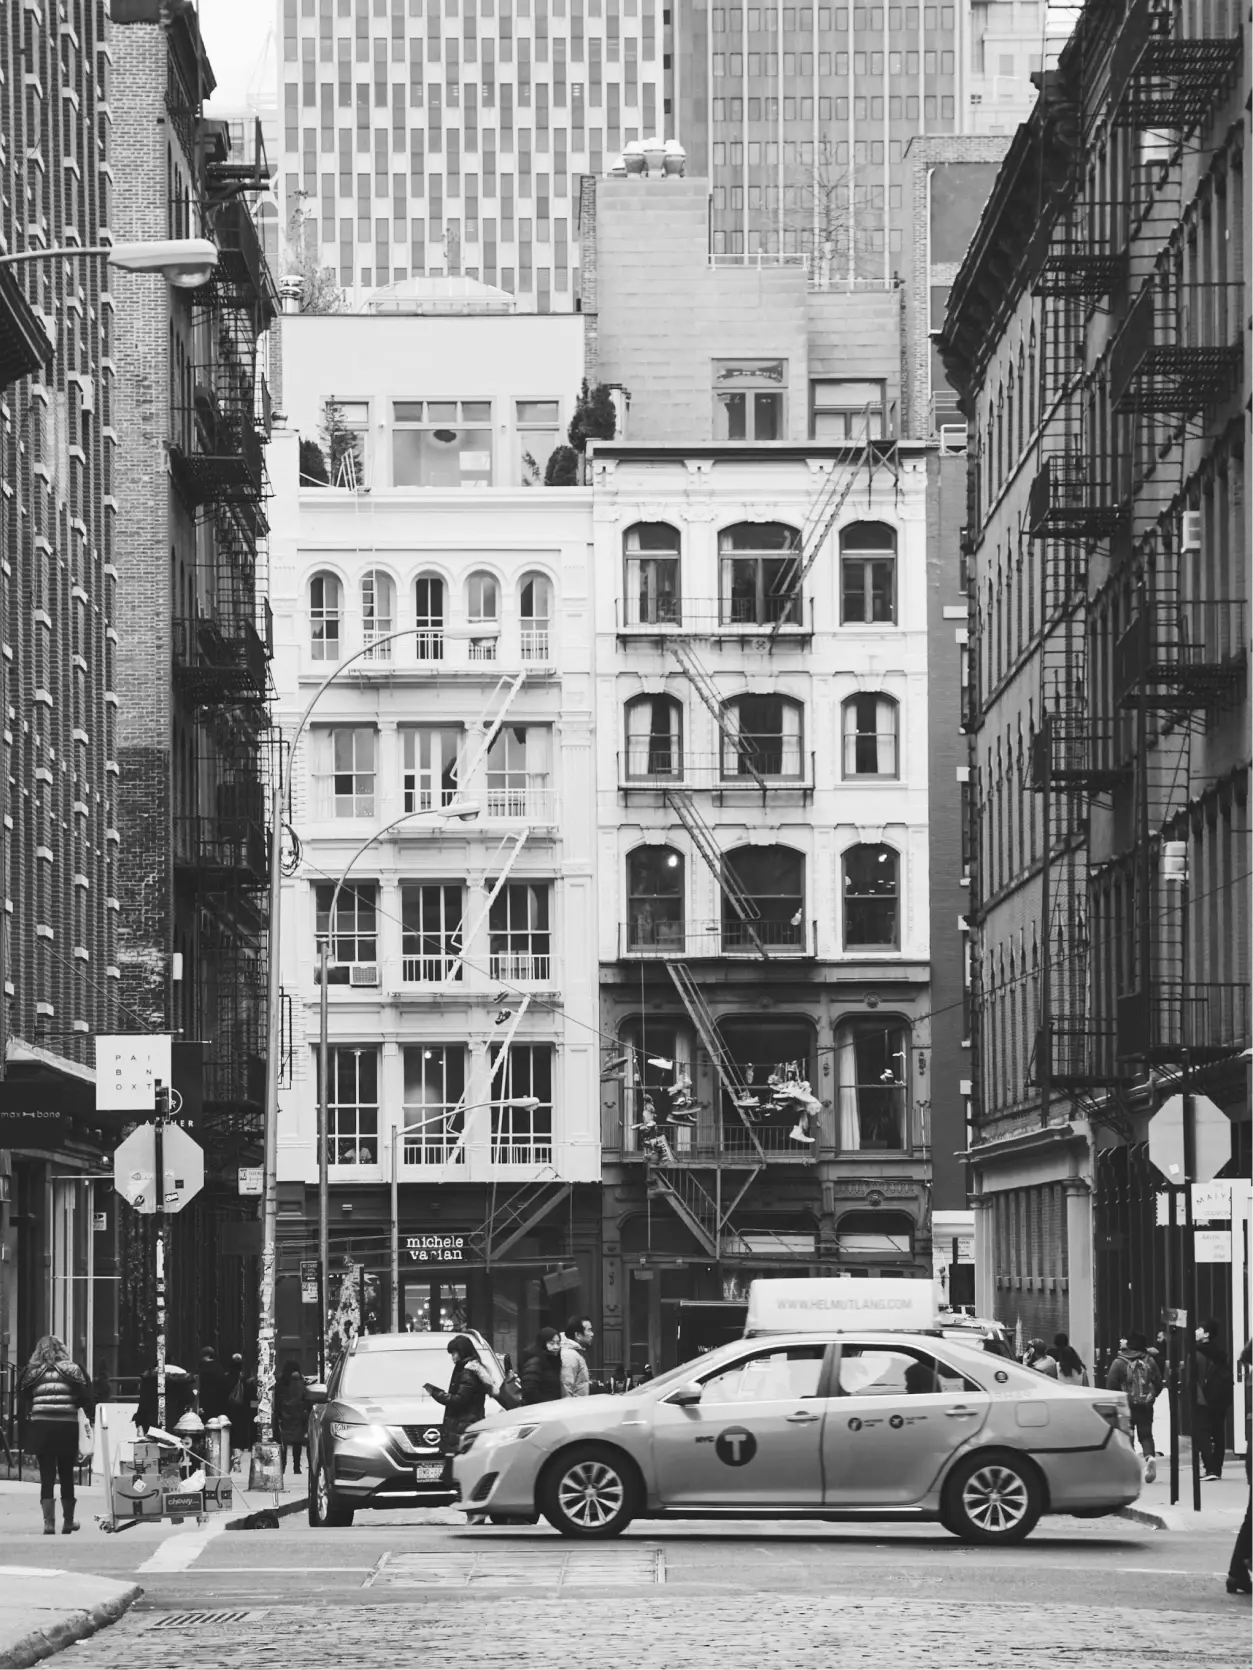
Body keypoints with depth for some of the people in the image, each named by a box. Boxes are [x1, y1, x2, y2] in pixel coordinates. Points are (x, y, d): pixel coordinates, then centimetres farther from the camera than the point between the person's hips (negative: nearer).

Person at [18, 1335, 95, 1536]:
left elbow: (24, 1397, 7)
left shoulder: (33, 1373, 7)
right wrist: (95, 1419, 6)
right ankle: (68, 1522, 21)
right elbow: (86, 1399, 0)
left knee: (47, 1476, 3)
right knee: (67, 1475, 12)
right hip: (67, 1427, 0)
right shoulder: (72, 1370, 4)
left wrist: (29, 1418, 13)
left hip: (41, 1427, 0)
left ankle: (49, 1523, -5)